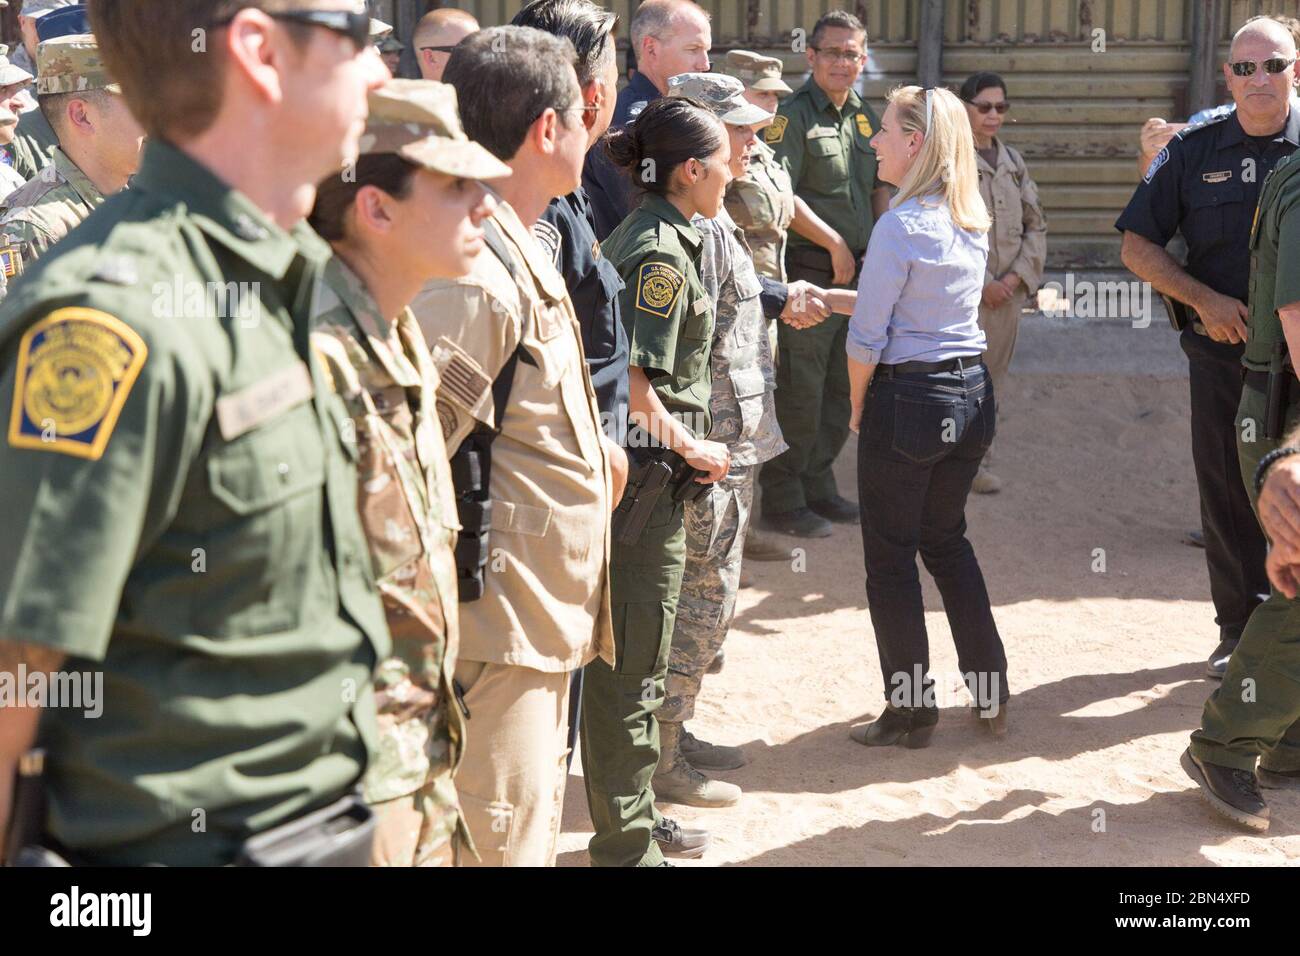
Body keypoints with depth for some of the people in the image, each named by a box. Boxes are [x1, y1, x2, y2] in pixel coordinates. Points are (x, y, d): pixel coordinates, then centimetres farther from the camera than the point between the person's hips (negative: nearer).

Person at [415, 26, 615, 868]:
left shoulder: (524, 255, 11)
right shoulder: (473, 277, -22)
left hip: (544, 626, 10)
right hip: (501, 637, -10)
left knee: (531, 830, 21)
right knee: (502, 843, -1)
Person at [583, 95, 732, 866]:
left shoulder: (655, 237, 13)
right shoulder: (660, 252, -17)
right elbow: (632, 381, -23)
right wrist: (689, 447, -12)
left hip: (646, 472, 10)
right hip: (646, 475, -10)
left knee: (634, 659, 19)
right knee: (633, 667, -1)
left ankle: (632, 813, 32)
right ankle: (626, 844, 9)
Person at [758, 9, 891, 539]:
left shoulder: (864, 116, 13)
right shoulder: (793, 115, -12)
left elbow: (880, 187, 22)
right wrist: (834, 243, -18)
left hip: (855, 273, 8)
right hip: (809, 272, -8)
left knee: (842, 388, 16)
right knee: (798, 391, -3)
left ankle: (817, 484, 29)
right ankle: (781, 501, 8)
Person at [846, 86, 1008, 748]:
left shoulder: (901, 226, -17)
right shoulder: (973, 222, 6)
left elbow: (868, 336, -15)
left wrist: (857, 408, 0)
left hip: (907, 399, -8)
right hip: (971, 394, 8)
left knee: (890, 557, 5)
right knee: (947, 542, 20)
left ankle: (910, 712, 12)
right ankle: (990, 695, 23)